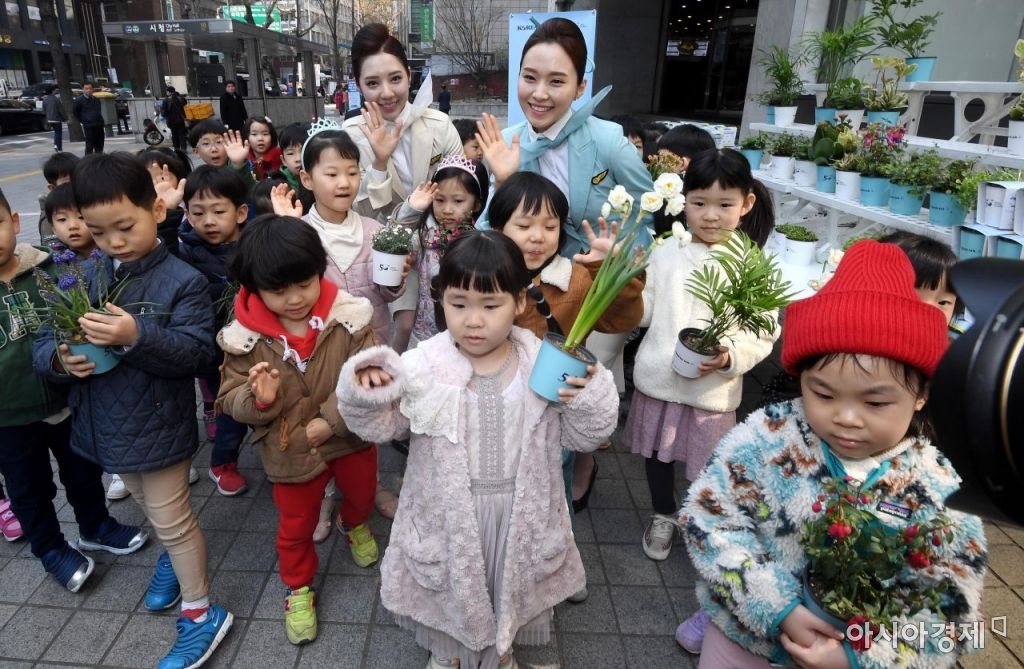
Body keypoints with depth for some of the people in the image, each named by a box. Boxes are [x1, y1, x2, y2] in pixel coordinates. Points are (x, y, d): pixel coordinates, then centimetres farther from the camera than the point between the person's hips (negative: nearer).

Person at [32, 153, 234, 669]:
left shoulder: (183, 282, -17)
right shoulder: (84, 279, -1)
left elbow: (197, 351, -24)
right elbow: (44, 343, 2)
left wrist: (136, 336, -38)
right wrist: (61, 359, -21)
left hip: (158, 429, -6)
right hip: (105, 427, 6)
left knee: (171, 522, 8)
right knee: (148, 507, 27)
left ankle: (200, 614, 26)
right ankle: (175, 555, 55)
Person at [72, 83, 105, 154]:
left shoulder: (95, 99, 14)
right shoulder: (79, 100, -3)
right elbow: (74, 111, 1)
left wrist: (101, 120, 14)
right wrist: (82, 121, -2)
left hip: (99, 125, 6)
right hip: (88, 126, -6)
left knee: (99, 146, 10)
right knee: (89, 146, -6)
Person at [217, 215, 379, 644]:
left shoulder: (349, 318, -22)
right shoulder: (245, 336, -17)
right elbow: (232, 400, -10)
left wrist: (330, 421, -25)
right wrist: (259, 399, -32)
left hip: (350, 438, 1)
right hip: (289, 452, 0)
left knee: (361, 493, 30)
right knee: (296, 527, 19)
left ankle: (355, 525, 65)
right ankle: (298, 590, 46)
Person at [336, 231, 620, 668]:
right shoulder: (423, 365, -15)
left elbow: (580, 437, -6)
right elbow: (382, 424, -5)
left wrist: (591, 400, -25)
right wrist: (363, 396, -25)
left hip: (521, 512, 1)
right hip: (448, 513, -1)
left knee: (513, 585, 26)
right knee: (449, 586, 23)